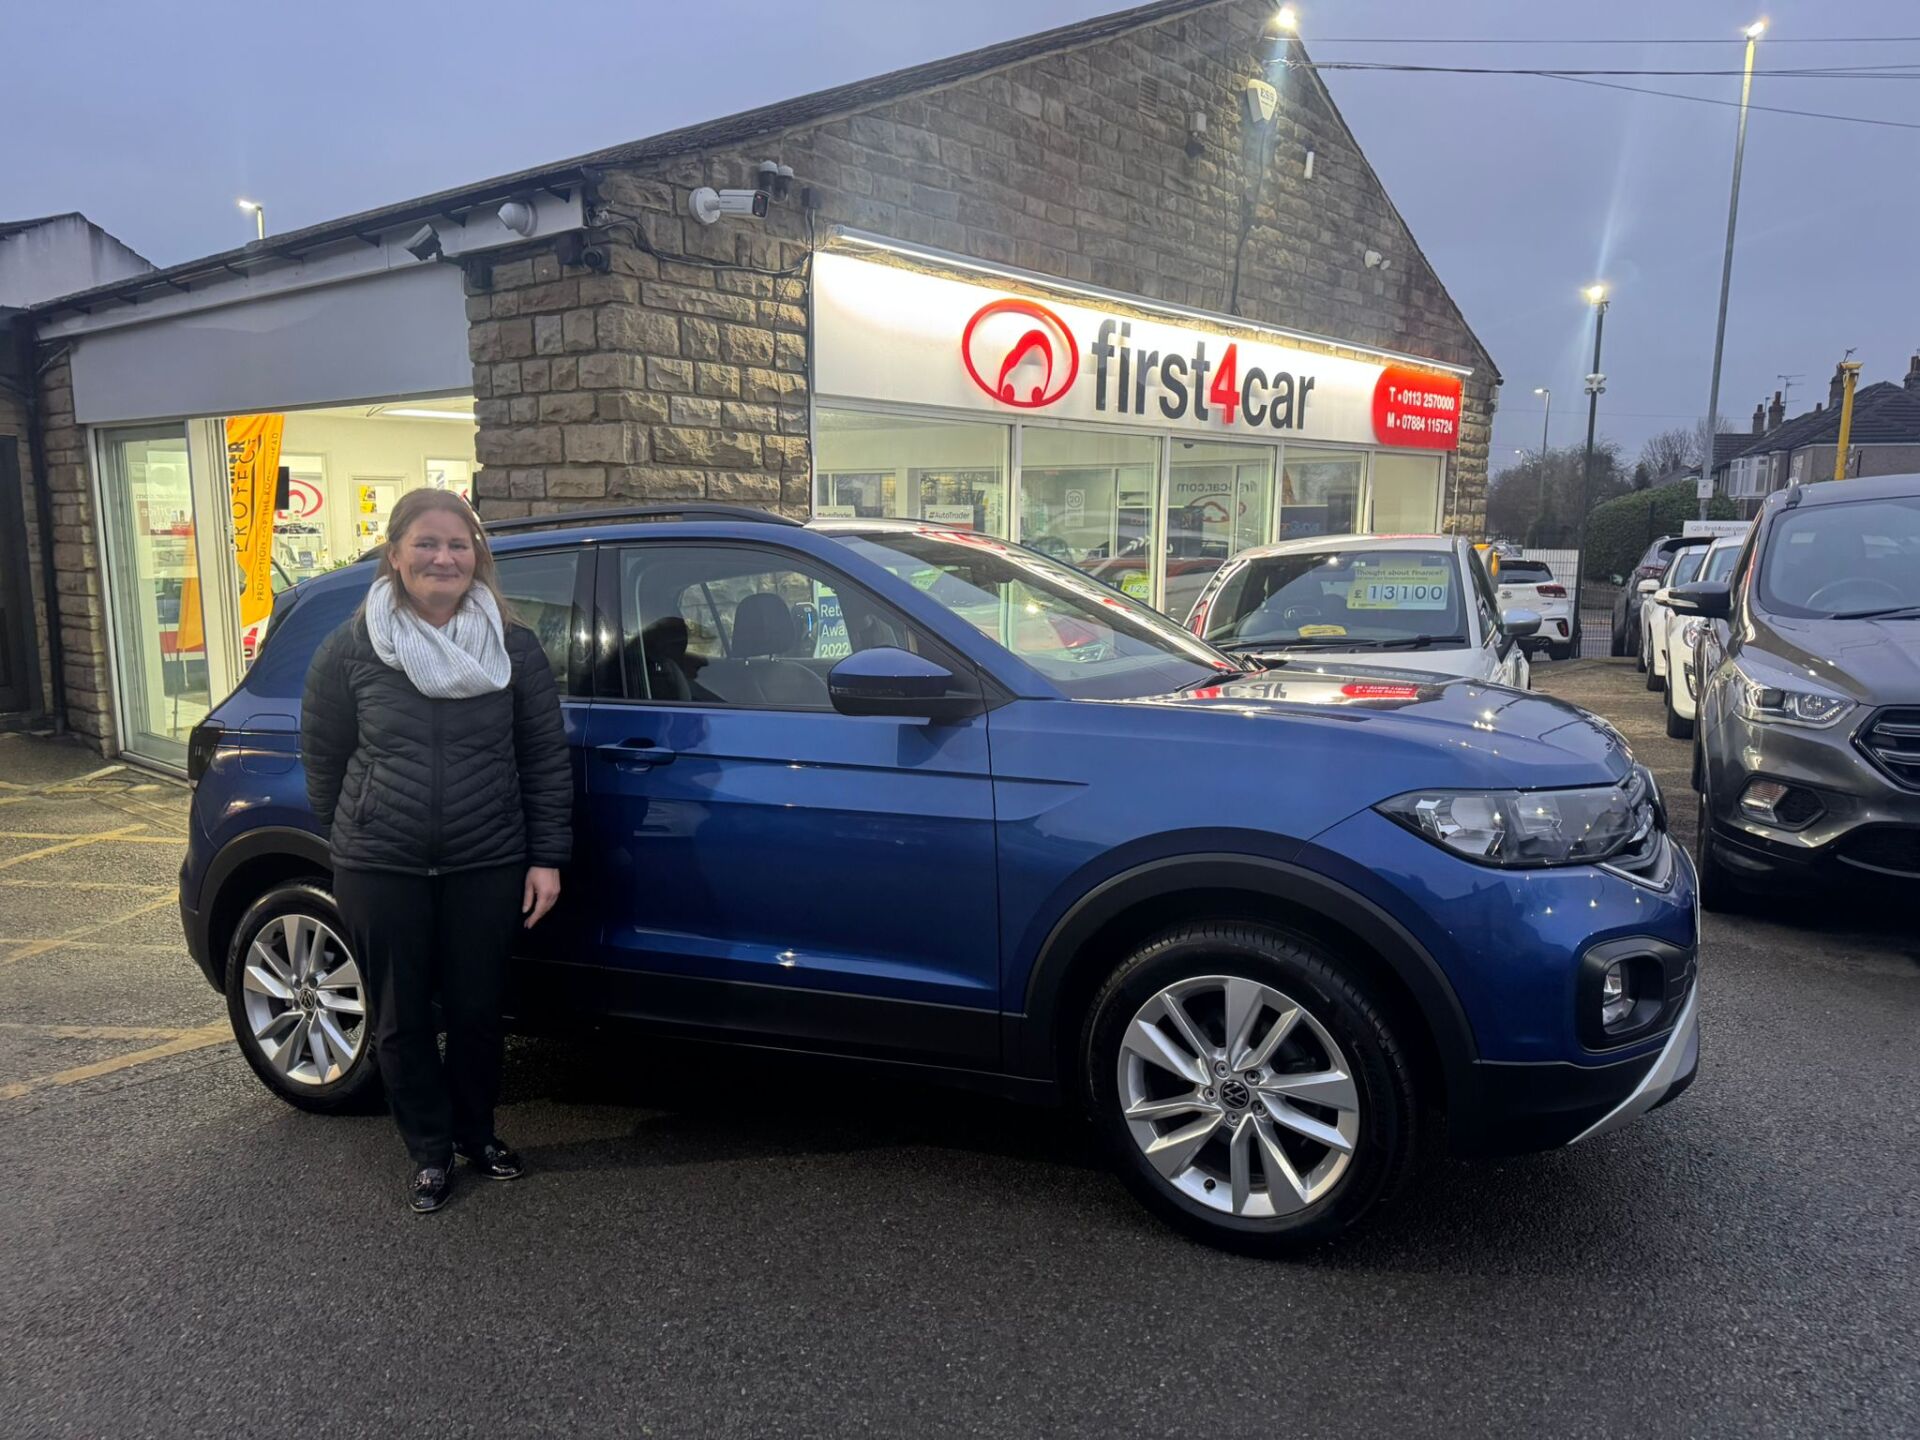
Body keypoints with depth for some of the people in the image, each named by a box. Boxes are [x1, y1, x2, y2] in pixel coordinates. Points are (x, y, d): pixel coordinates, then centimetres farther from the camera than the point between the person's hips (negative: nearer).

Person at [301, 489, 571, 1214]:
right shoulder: (350, 649, -2)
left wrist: (546, 856, -2)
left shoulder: (515, 648, -1)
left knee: (477, 1010, 12)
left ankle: (476, 1132, 36)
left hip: (487, 867, 0)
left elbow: (546, 760, 1)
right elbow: (323, 759, 6)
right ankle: (430, 1153, 30)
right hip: (381, 870, 0)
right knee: (402, 1019, 11)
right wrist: (351, 843, 11)